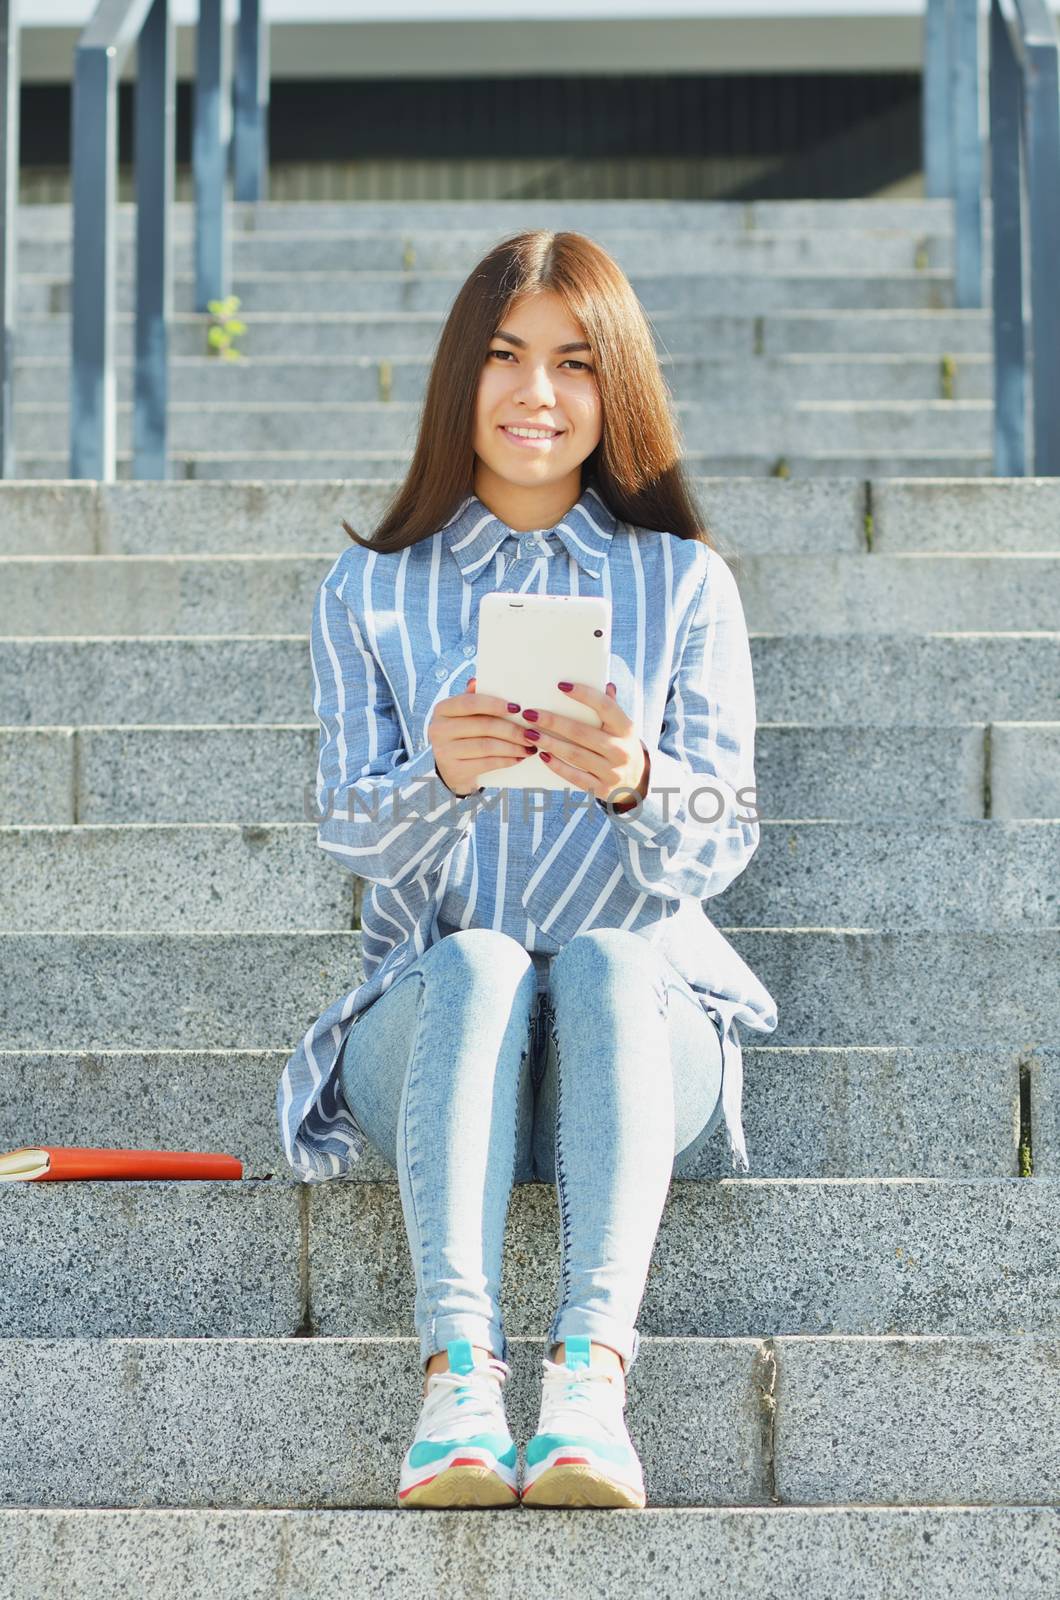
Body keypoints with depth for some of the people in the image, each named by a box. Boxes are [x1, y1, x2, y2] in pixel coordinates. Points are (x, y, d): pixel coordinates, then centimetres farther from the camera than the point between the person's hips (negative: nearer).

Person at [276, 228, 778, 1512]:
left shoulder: (685, 584, 9)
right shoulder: (371, 590, 11)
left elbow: (722, 844, 0)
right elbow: (345, 827, -1)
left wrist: (633, 784, -25)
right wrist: (438, 777, -25)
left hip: (646, 1021, 0)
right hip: (427, 1026, 0)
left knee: (608, 958, -34)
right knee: (476, 960, -33)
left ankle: (592, 1367, -50)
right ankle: (457, 1367, -49)